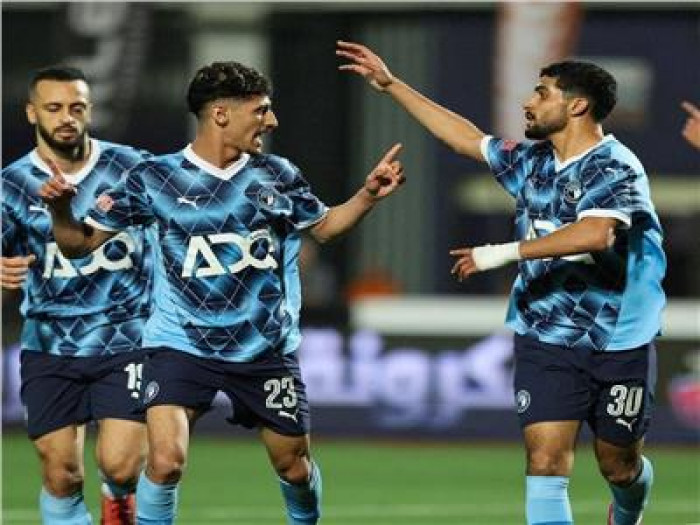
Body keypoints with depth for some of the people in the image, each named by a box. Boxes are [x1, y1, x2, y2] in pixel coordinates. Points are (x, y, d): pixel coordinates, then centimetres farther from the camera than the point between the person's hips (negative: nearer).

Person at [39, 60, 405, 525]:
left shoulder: (277, 175, 2)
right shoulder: (154, 178, -7)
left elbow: (323, 225, 21)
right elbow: (81, 242, -1)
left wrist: (369, 196, 5)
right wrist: (60, 211, -21)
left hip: (267, 349, 3)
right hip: (182, 344, -3)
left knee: (294, 466, 12)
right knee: (166, 461, -23)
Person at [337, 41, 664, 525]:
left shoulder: (614, 167, -16)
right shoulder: (532, 160, 6)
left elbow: (596, 233, -33)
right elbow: (467, 138, 19)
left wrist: (506, 252, -32)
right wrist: (390, 84, 21)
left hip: (619, 343, -4)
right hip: (546, 338, 4)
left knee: (619, 466, 12)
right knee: (545, 462, -12)